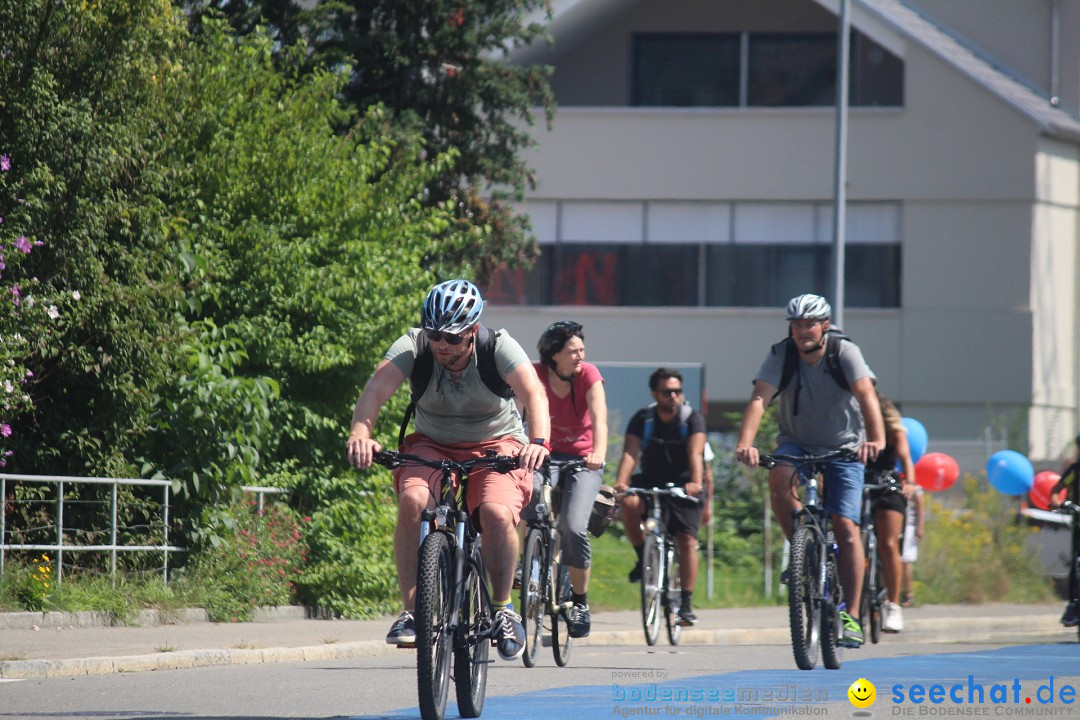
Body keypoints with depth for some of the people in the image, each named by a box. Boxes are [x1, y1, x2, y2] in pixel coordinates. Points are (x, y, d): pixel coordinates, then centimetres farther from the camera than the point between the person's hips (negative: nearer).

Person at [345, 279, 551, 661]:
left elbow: (533, 393, -35)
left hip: (496, 445, -1)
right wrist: (360, 433, -52)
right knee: (413, 500, -30)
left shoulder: (499, 347, -20)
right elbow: (377, 388, -31)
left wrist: (538, 441, -54)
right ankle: (411, 610, -23)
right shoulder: (414, 345, -17)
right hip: (433, 446, 1)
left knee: (496, 512, -30)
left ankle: (502, 607, -6)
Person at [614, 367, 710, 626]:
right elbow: (631, 453, -22)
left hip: (683, 483, -1)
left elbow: (695, 454, -26)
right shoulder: (642, 419, -9)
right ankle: (643, 557, -9)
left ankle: (687, 604, -6)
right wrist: (621, 482, -40)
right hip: (651, 481, 1)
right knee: (629, 503, -30)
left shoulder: (692, 418, -12)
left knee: (687, 541, -12)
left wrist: (696, 483, -44)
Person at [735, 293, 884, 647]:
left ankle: (851, 615, -9)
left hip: (843, 448, -1)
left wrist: (876, 438, -51)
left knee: (846, 528, -13)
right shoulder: (781, 354, -14)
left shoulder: (844, 352, -18)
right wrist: (745, 443, -44)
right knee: (779, 478, -32)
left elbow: (866, 395, -32)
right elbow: (759, 399, -27)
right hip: (797, 443, 1)